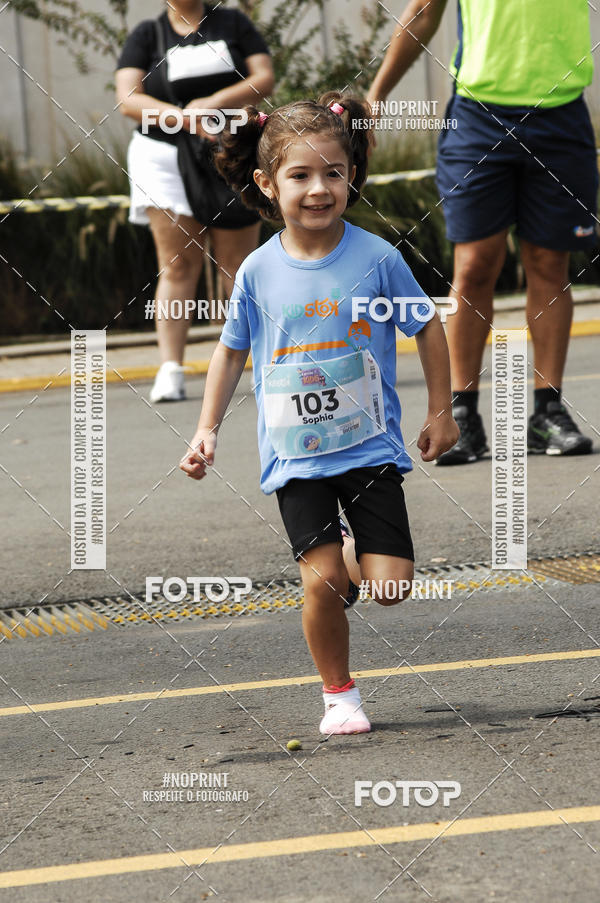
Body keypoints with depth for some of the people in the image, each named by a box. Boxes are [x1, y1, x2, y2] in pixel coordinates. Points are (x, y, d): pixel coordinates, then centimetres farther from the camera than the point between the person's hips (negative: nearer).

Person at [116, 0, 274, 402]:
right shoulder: (147, 35, 5)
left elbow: (265, 79, -2)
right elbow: (128, 99, -7)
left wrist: (215, 103, -18)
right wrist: (186, 118, -21)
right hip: (165, 158, -1)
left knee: (239, 266, 2)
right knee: (177, 264, -9)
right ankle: (170, 371, -12)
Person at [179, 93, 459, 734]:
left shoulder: (376, 259, -7)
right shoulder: (258, 272, -4)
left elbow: (428, 328, 6)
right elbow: (232, 350, 10)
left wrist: (440, 414, 9)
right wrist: (207, 430, 7)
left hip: (369, 446, 0)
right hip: (295, 457, 0)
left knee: (390, 585, -6)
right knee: (322, 579, -11)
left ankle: (356, 554, 30)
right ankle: (338, 694, 10)